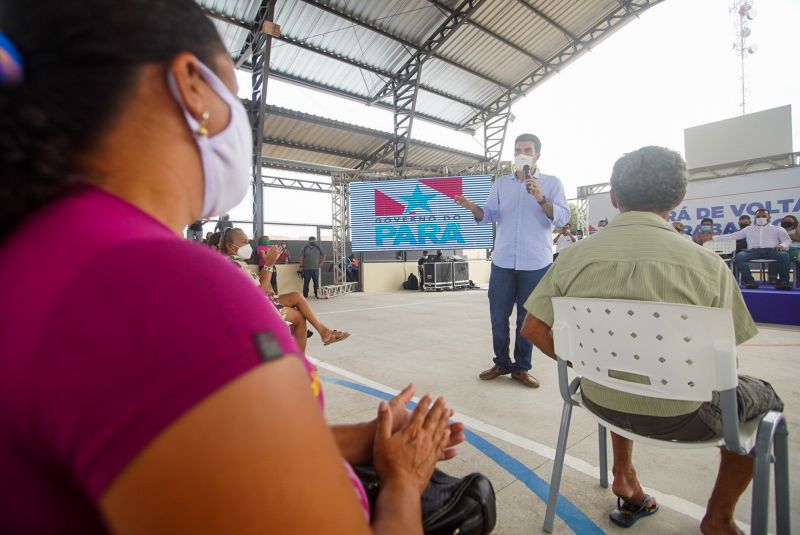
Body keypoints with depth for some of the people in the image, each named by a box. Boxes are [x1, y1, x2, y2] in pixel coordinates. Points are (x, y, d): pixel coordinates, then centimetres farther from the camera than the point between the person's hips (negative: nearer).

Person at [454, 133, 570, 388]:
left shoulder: (552, 183, 4)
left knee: (527, 318, 8)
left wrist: (541, 199, -21)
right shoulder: (501, 183, 10)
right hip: (503, 262, 2)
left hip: (536, 263, -2)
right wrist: (471, 207, -19)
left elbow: (563, 218, -7)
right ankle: (501, 363, 23)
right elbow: (489, 216, 1)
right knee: (498, 316, 6)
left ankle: (521, 368, 21)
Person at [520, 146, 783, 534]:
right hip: (678, 415, -2)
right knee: (764, 397, 27)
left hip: (600, 401, 3)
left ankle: (624, 478, 40)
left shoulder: (574, 256, -10)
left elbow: (533, 329, -5)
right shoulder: (706, 264, -15)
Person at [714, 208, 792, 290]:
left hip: (771, 250, 0)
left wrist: (782, 245, -13)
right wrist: (713, 237, 13)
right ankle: (749, 281, -32)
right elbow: (732, 236, 24)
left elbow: (788, 241, 14)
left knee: (785, 255, -35)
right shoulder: (748, 229, 27)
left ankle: (783, 281, -23)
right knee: (738, 257, -32)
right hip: (754, 250, 0)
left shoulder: (778, 229, 23)